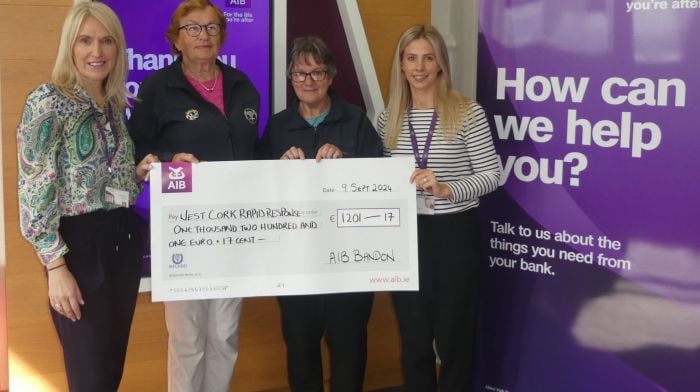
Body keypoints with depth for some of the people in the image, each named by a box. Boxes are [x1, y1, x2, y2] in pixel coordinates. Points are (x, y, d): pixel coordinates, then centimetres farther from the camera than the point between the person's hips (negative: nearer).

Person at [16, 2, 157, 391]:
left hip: (123, 239, 7)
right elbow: (33, 190, -14)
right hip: (80, 243, -7)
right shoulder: (48, 101, -10)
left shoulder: (114, 104, 11)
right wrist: (56, 266, -19)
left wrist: (139, 172, 0)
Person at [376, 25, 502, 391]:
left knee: (454, 338, 9)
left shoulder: (468, 113, -8)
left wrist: (448, 189, -25)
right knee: (413, 339, 14)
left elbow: (492, 174, -9)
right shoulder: (388, 118, 5)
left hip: (455, 234, -3)